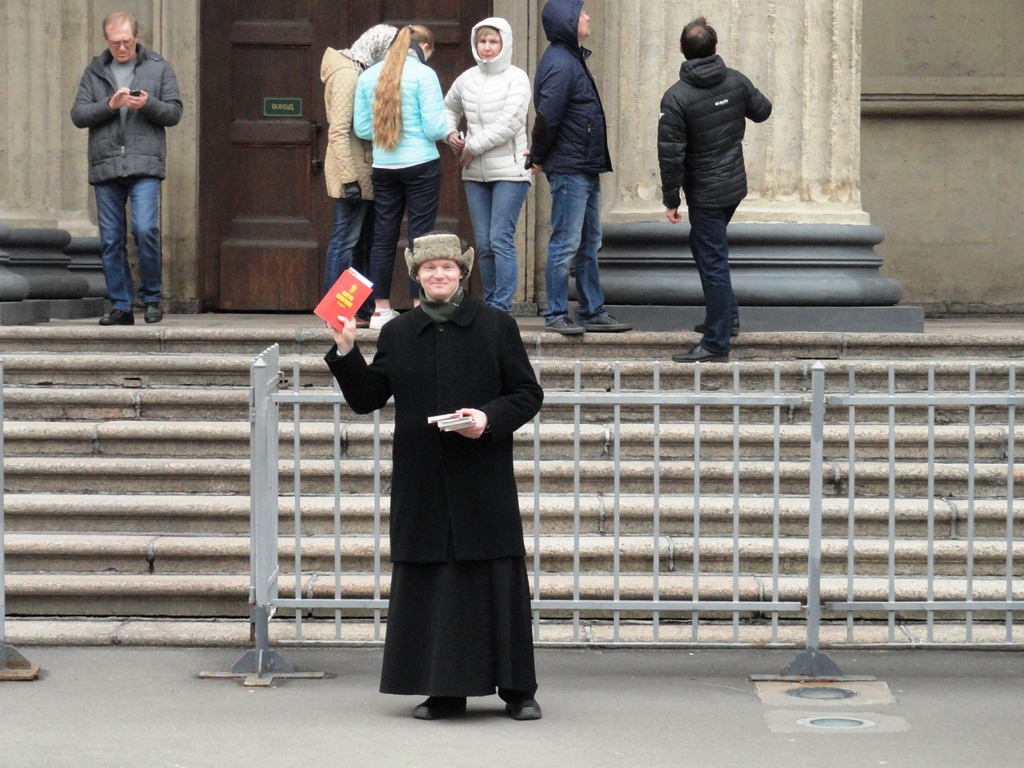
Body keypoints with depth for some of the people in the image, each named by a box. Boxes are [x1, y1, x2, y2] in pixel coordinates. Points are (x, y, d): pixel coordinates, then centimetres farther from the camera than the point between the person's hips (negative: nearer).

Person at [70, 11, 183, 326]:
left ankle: (152, 298, 0)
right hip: (105, 167, 2)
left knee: (145, 229, -16)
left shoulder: (159, 68, 10)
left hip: (144, 165, -2)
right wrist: (109, 105, -9)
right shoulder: (94, 72, 14)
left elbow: (174, 113, 7)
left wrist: (148, 105, -12)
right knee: (111, 241, 2)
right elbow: (78, 115, 7)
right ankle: (120, 306, 9)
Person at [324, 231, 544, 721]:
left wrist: (491, 418, -13)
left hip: (484, 483, -2)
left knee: (499, 584, -1)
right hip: (422, 487, 2)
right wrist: (345, 352, -1)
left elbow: (528, 394, 4)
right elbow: (366, 399, 12)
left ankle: (518, 690, 8)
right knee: (429, 585, 2)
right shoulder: (397, 335, 11)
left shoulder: (496, 326, 4)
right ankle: (444, 692, 9)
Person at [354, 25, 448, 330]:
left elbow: (361, 127, 7)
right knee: (420, 235, 0)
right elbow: (434, 128, -12)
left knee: (383, 236, 9)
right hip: (421, 165, -4)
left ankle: (380, 308, 12)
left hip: (383, 166, 5)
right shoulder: (423, 74, -9)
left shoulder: (368, 76, 6)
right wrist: (444, 130, 9)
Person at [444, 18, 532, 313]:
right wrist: (450, 134, 8)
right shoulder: (467, 79, 10)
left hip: (510, 171, -6)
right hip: (475, 174, 6)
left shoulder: (516, 78, -6)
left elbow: (509, 124, -15)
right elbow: (449, 108, 28)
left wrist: (473, 148, -12)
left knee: (500, 239, -12)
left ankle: (501, 306, -11)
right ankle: (490, 304, 15)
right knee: (483, 244, 7)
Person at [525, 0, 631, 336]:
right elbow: (546, 117, -21)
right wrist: (539, 157, -8)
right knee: (565, 243, -5)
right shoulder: (559, 64, -18)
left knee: (589, 244, 14)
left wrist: (539, 155, 11)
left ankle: (593, 312, 21)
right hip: (569, 169, -10)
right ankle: (556, 315, 1)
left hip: (586, 169, 10)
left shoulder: (572, 59, 15)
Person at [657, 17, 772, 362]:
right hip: (735, 185, 7)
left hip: (705, 193, -7)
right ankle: (726, 316, 32)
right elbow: (762, 110, 15)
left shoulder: (676, 98, -19)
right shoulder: (736, 81, -4)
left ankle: (716, 344, 0)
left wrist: (670, 200, -7)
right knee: (704, 246, 26)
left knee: (712, 261, -3)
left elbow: (671, 153, -17)